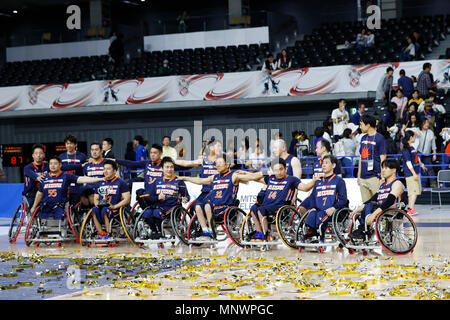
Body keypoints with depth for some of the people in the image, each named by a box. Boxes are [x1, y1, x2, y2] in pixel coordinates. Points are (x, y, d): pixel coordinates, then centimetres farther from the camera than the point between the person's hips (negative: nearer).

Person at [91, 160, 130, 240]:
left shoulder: (121, 183, 5)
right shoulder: (100, 183, 22)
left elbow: (127, 199, -3)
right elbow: (96, 198, 26)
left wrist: (114, 206, -16)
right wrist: (97, 204, 1)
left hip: (116, 210, -4)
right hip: (101, 207, 4)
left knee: (105, 210, -37)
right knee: (94, 210, -30)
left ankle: (108, 234, -27)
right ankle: (100, 233, -29)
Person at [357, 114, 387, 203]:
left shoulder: (380, 138, -6)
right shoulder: (363, 138, 15)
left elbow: (383, 159, -8)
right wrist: (359, 176, 16)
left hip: (374, 177, -7)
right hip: (363, 178, 7)